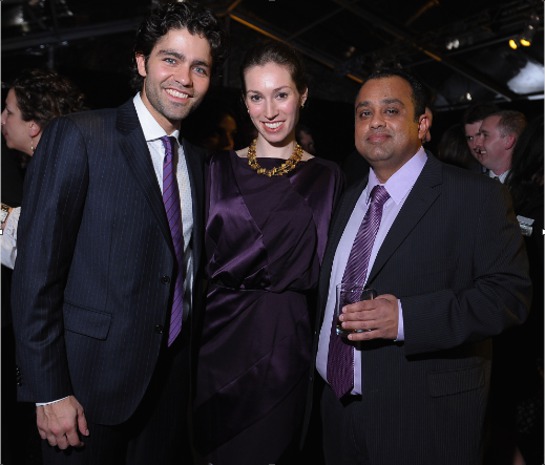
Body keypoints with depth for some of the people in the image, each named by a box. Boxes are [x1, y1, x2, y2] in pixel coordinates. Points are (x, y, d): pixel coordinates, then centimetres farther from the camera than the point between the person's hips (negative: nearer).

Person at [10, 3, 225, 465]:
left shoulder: (196, 161, 8)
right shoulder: (77, 136, -10)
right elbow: (36, 272, -13)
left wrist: (193, 364, 9)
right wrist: (50, 392, -14)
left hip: (171, 379, 6)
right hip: (91, 380, -5)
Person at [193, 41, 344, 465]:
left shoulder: (325, 177, 0)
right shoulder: (219, 169, 3)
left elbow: (323, 274, 0)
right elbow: (198, 258, 5)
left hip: (286, 344, -1)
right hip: (219, 339, 2)